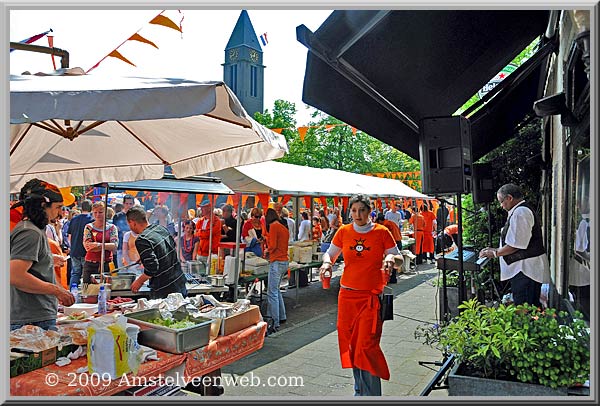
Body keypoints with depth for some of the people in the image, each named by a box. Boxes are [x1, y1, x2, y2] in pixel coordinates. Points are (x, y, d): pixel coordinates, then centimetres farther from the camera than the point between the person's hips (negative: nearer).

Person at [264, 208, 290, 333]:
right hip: (285, 261, 9)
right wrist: (270, 250, 12)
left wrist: (267, 250, 5)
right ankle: (281, 317, 30)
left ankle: (275, 324, -7)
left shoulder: (273, 226, -9)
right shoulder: (284, 228, 16)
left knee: (272, 293, -7)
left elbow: (272, 245, -14)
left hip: (277, 262, -9)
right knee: (276, 290, 22)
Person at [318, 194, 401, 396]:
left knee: (367, 345, -7)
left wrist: (391, 259, -17)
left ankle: (371, 394, 8)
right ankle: (359, 390, 29)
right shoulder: (344, 231, 2)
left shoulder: (382, 232, -4)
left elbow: (398, 258, 5)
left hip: (372, 296, -3)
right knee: (351, 343, 11)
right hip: (347, 295, 3)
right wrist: (327, 262, -8)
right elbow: (330, 253, 14)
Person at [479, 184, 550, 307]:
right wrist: (495, 250, 16)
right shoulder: (525, 210, 18)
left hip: (525, 270, -11)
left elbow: (515, 245, -19)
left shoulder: (520, 213, -16)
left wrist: (494, 253, -6)